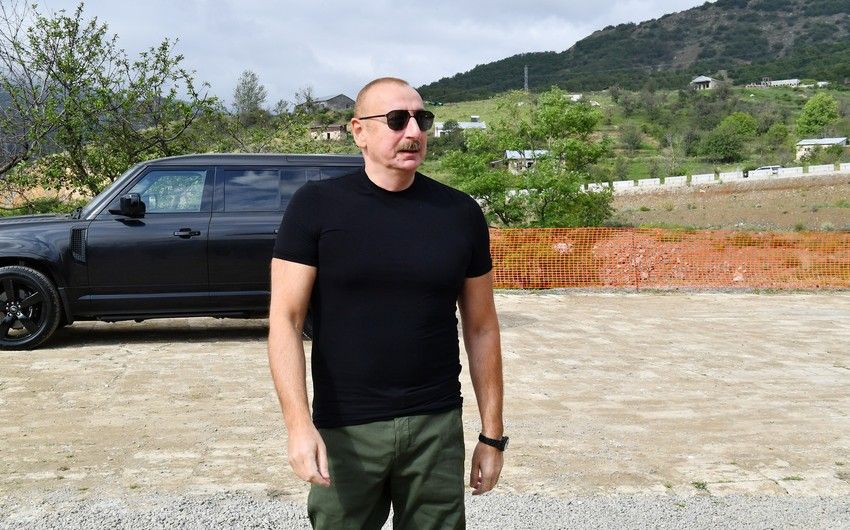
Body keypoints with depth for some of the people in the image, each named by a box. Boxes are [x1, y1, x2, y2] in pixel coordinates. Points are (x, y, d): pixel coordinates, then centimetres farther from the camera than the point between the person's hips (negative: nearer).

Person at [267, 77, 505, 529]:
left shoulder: (461, 213, 3)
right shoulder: (316, 206, -4)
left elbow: (481, 328, 7)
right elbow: (285, 319, -6)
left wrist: (492, 433, 7)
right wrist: (299, 424, -17)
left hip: (437, 428, 2)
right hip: (344, 430, -2)